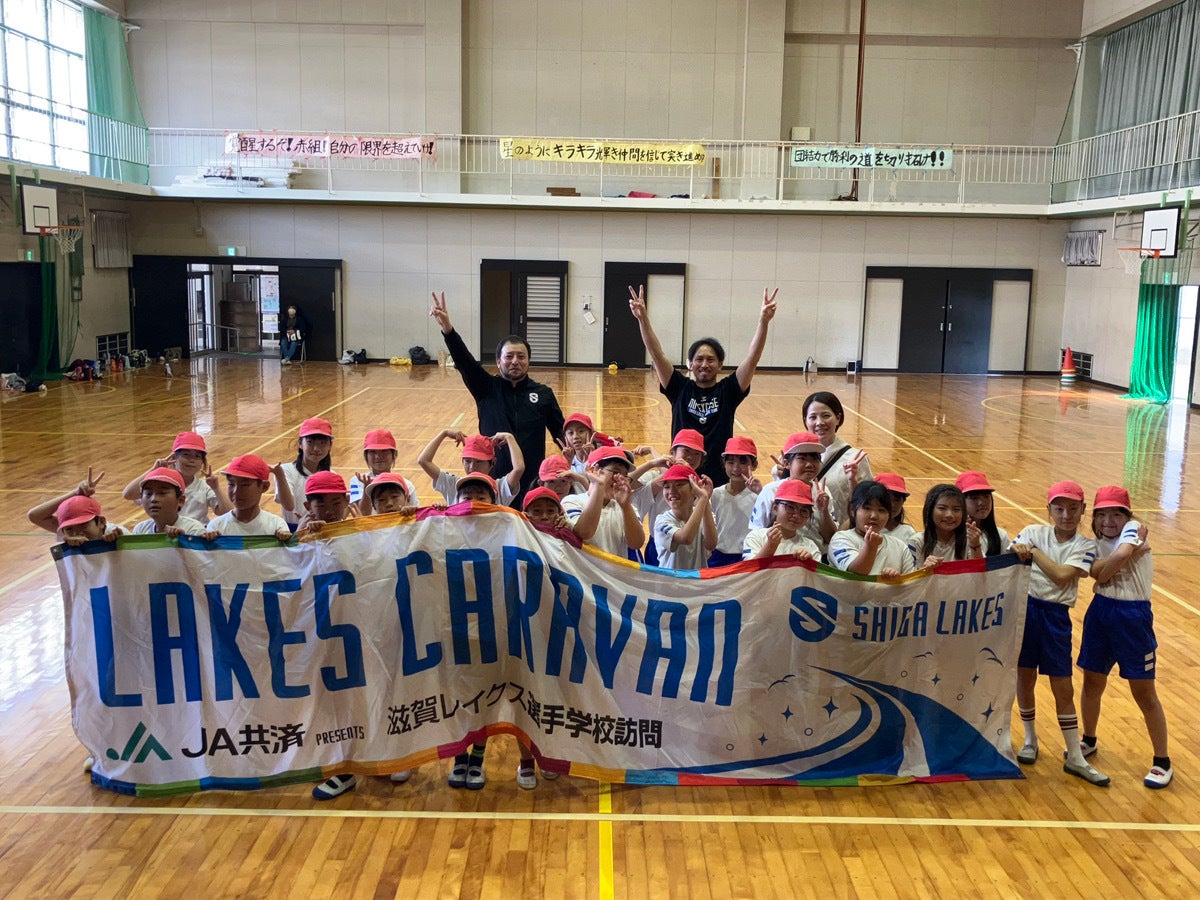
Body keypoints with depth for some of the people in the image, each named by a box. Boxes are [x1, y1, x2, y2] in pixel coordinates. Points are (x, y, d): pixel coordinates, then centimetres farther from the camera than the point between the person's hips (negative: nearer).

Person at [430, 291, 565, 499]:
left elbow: (560, 431, 10)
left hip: (531, 482, 0)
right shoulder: (486, 388, 3)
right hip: (492, 480, 0)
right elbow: (464, 361, -10)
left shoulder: (543, 394, 6)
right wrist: (447, 328, -26)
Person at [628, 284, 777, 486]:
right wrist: (643, 319, -18)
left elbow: (752, 358, -9)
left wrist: (763, 322, -22)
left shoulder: (728, 391, 2)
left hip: (720, 477, 0)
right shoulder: (680, 389, 3)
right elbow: (656, 354, -6)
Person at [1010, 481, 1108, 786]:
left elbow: (1062, 575, -19)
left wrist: (1033, 551, -17)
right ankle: (1030, 740, 34)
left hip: (1055, 617, -1)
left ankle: (1075, 759, 17)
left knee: (1063, 689, 5)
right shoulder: (1032, 533, 0)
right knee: (1024, 680, 12)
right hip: (1025, 609, 1)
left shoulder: (1085, 546, -3)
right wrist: (1017, 552, -26)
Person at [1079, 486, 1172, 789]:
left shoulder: (1133, 528, -12)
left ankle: (1162, 762, 19)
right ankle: (1088, 741, 39)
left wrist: (1104, 570, -17)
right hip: (1101, 612, 6)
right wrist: (1132, 553, -26)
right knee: (1091, 683, 16)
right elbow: (1098, 572, -17)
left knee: (1144, 693, 3)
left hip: (1133, 616, -6)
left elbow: (1121, 553, -35)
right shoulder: (1096, 543, 5)